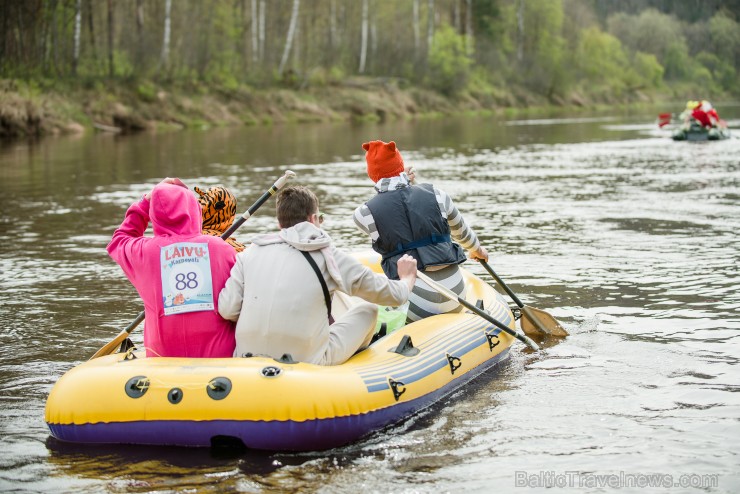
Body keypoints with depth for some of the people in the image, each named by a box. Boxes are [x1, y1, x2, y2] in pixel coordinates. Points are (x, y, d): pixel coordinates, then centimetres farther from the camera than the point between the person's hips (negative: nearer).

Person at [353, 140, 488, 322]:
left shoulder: (365, 214, -6)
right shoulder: (436, 195, 2)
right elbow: (461, 231, 21)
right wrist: (477, 249, 41)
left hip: (416, 308, -5)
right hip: (456, 296, 5)